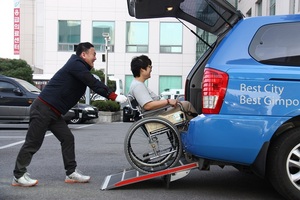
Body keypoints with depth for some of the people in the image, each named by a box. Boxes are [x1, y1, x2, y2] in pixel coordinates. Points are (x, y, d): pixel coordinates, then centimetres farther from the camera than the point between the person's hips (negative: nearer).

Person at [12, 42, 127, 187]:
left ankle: (71, 173, 10)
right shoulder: (76, 65, -14)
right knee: (33, 142, -2)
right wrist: (114, 97, -22)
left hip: (53, 112, 10)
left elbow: (94, 84, 14)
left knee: (67, 138, 5)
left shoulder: (80, 68, 16)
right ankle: (18, 176, 8)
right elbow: (94, 84, -22)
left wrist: (113, 96, 6)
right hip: (43, 108, -10)